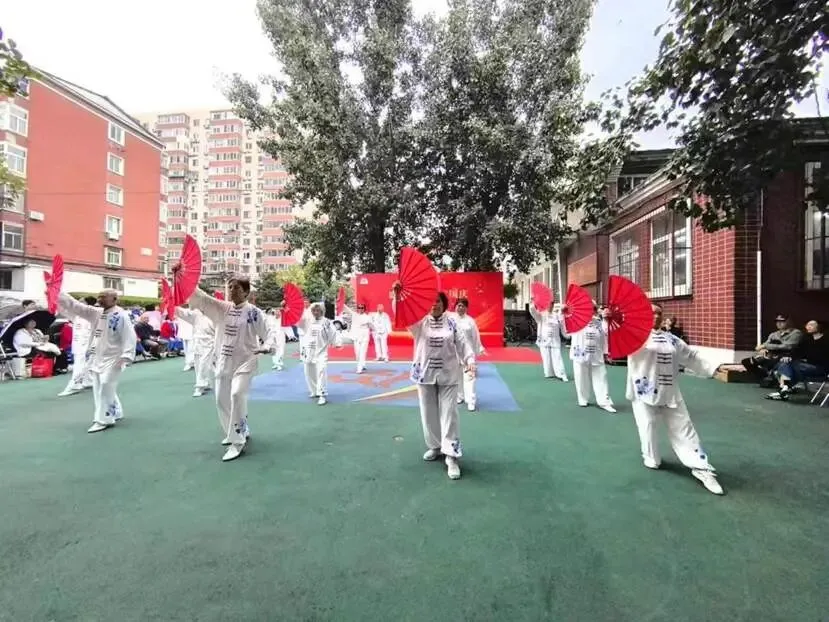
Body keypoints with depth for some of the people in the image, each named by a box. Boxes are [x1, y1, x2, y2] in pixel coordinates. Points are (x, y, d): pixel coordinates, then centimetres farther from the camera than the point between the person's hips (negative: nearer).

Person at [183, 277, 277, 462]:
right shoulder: (221, 308, 4)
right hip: (224, 362, 6)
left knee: (237, 395, -23)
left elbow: (268, 333, -8)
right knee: (222, 400, 12)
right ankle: (240, 432, 33)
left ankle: (238, 442, -11)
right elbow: (198, 296, -2)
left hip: (244, 362, -6)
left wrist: (267, 347, -29)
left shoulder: (254, 312, -7)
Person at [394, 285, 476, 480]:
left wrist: (470, 360, -18)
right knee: (429, 413, 13)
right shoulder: (420, 322, 0)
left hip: (448, 374, -1)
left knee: (449, 414, 0)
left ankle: (451, 456, 5)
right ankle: (434, 446, 33)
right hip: (425, 373, 2)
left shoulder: (451, 322, 0)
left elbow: (462, 343, -3)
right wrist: (397, 294, -22)